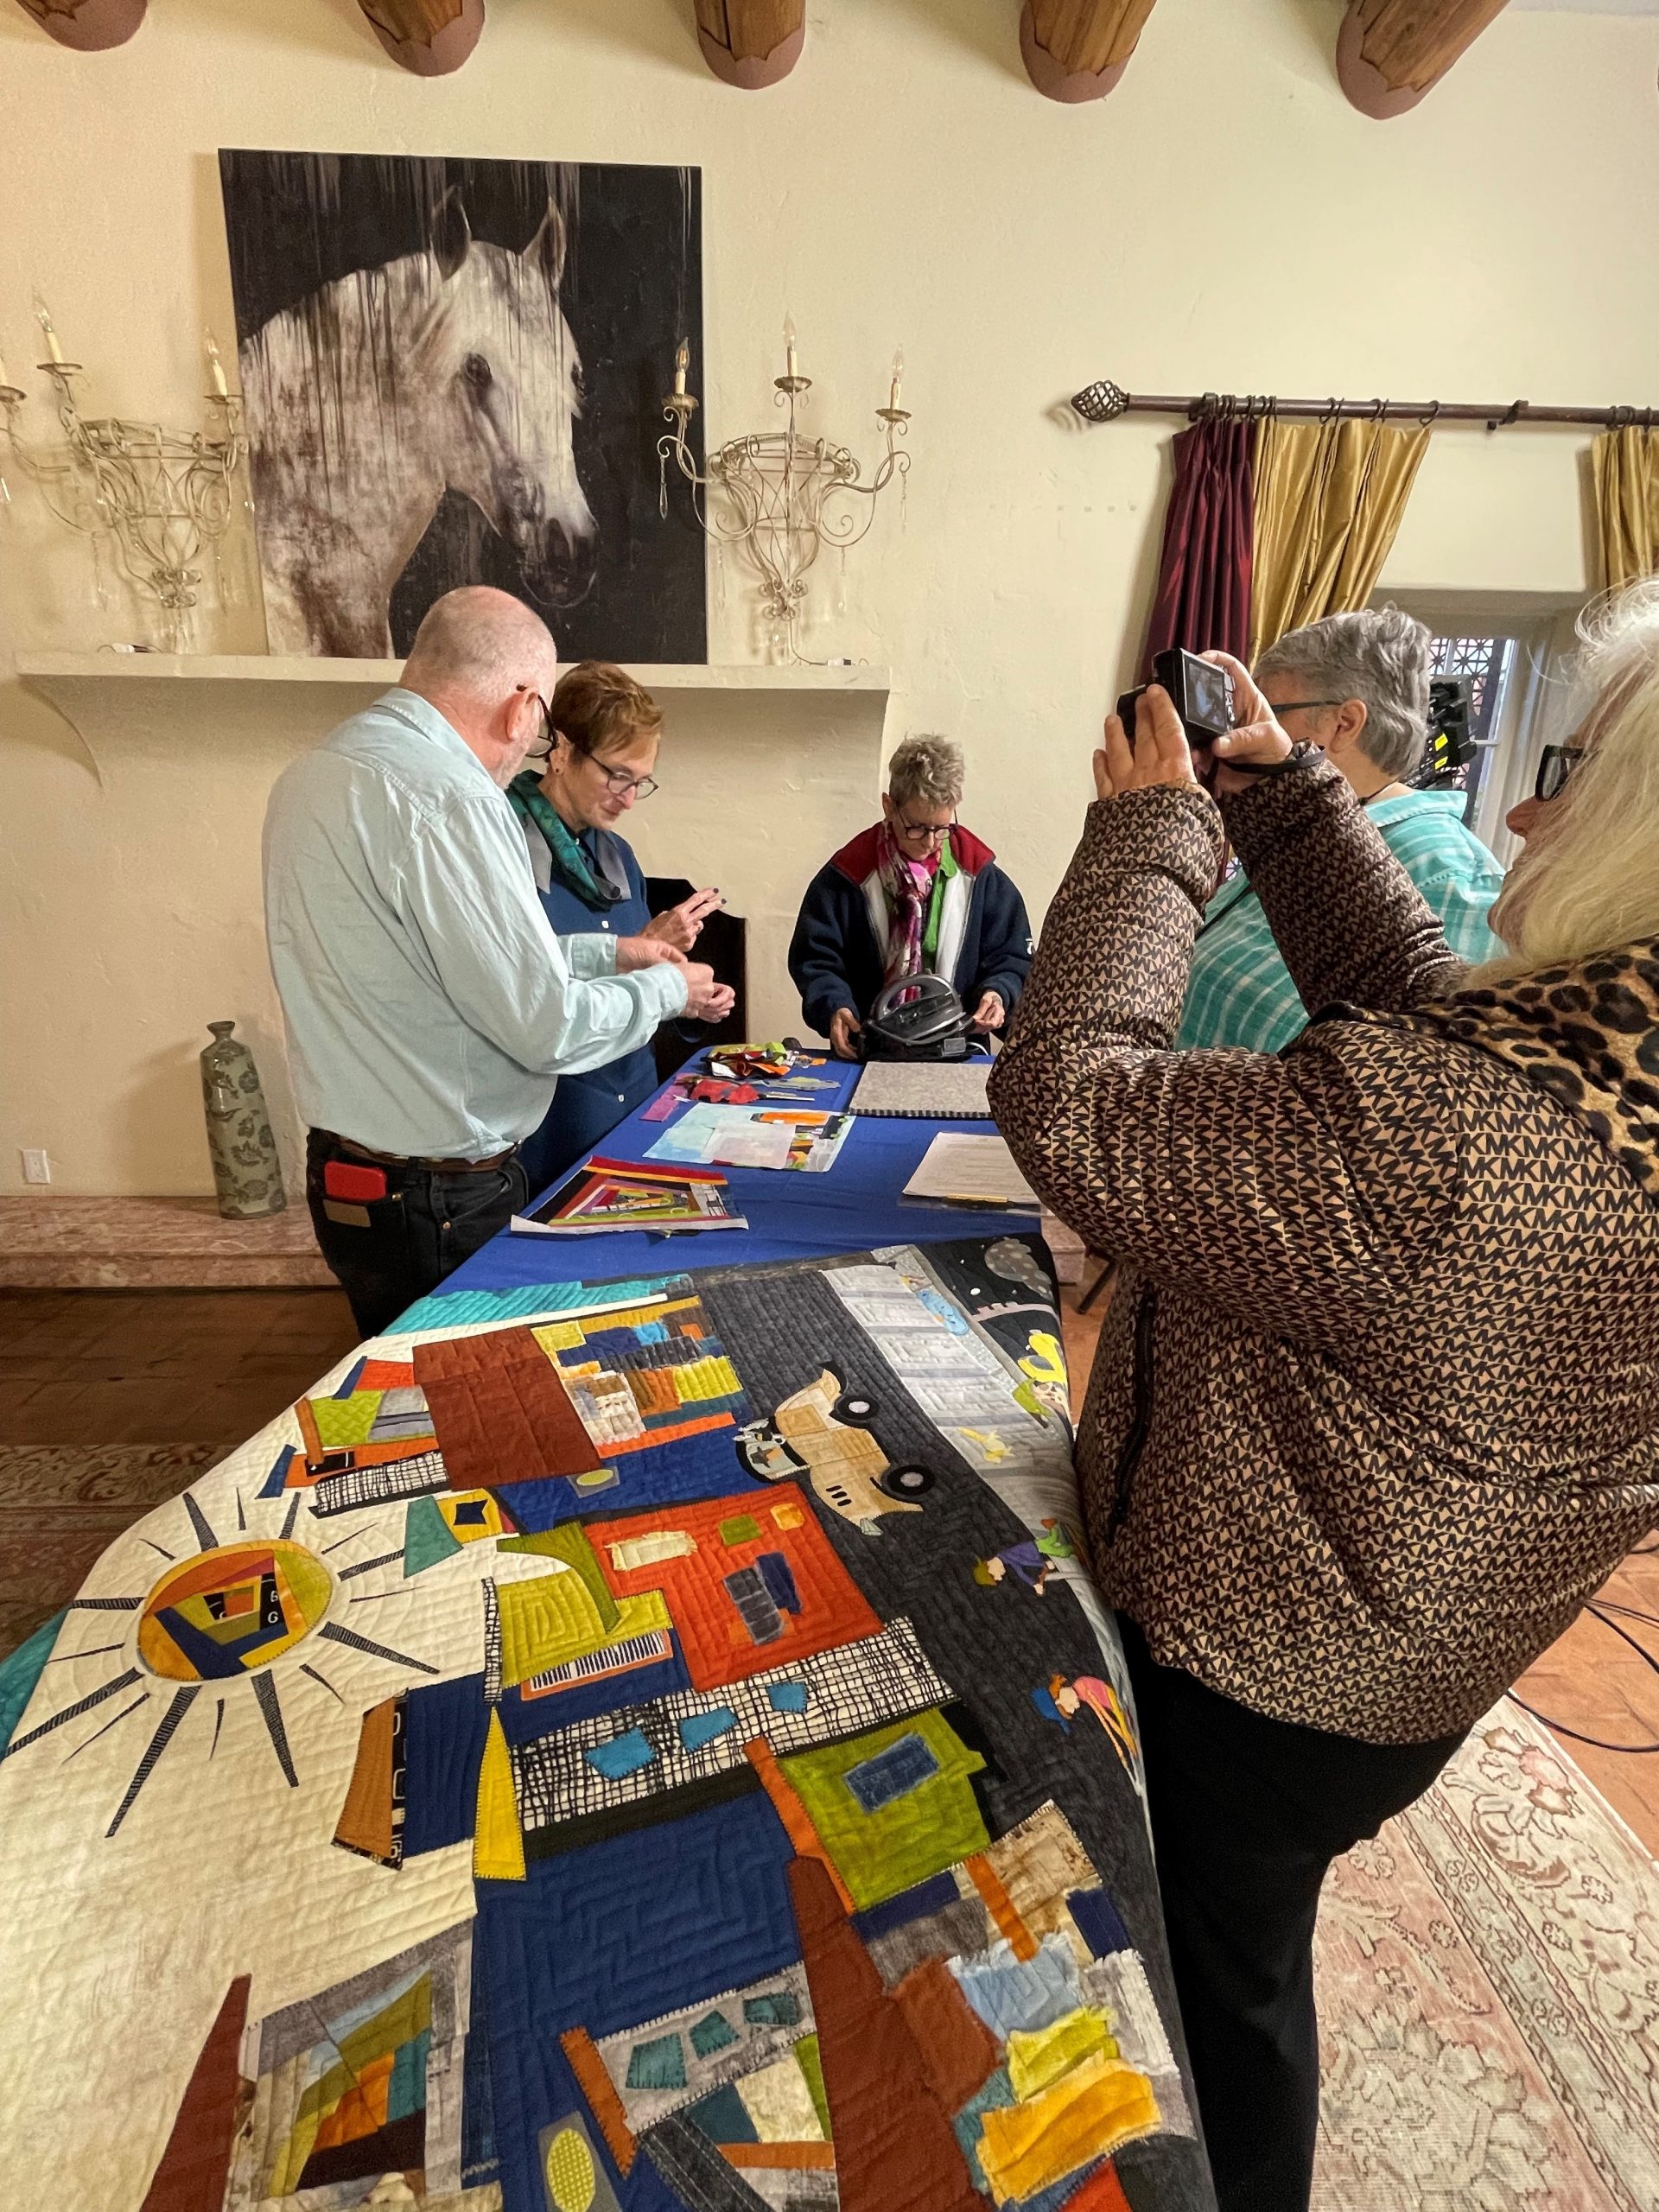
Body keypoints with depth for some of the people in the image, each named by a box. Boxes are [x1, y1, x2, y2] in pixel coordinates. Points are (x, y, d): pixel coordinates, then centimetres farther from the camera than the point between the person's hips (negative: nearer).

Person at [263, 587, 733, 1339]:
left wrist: (608, 951, 17)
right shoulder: (448, 801, -23)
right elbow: (549, 1027, -22)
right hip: (442, 1200, -9)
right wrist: (666, 989, -4)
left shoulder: (312, 775, 8)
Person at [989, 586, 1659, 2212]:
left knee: (1213, 1974, 23)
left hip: (1252, 1671, -9)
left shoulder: (1452, 1133, -39)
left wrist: (1151, 830, -19)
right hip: (1416, 1648, 9)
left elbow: (1071, 1107, -33)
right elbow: (1420, 997, 3)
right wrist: (1283, 795, 0)